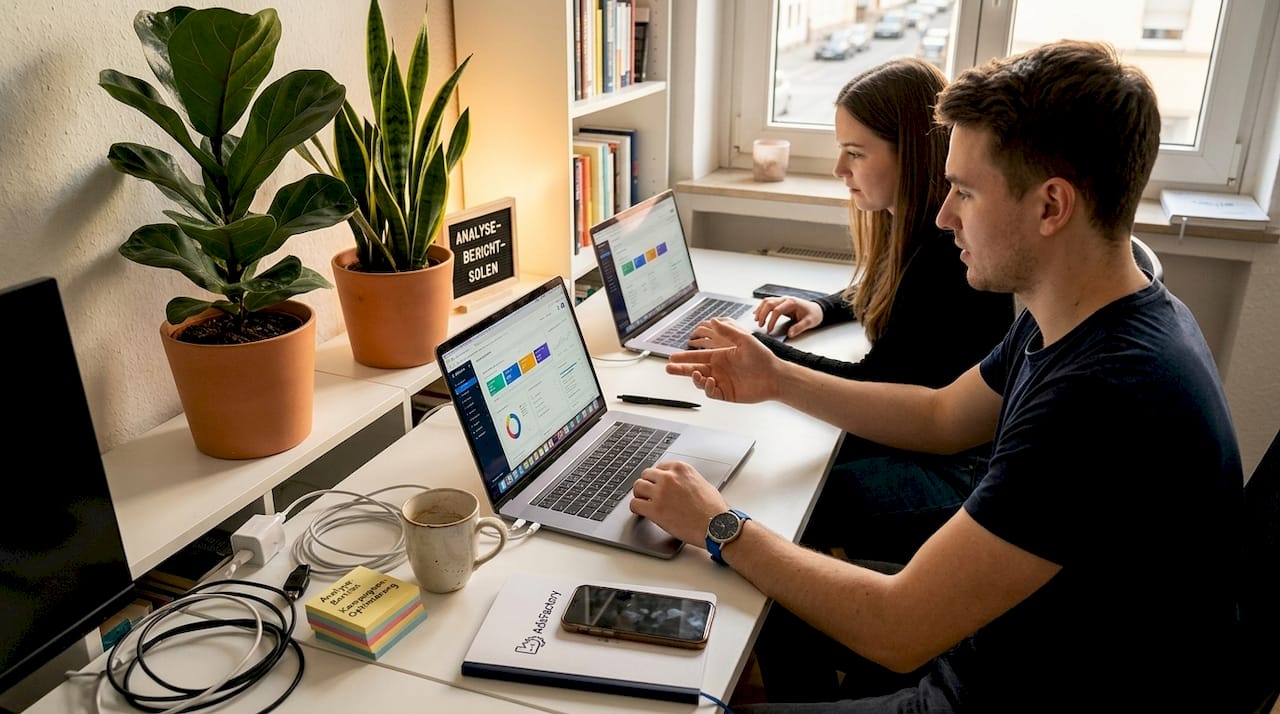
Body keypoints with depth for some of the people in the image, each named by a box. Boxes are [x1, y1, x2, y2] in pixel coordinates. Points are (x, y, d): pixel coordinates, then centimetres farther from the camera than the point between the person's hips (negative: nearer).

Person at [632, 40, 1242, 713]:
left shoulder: (1105, 399, -34)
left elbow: (898, 631, -30)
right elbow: (942, 415, 13)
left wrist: (720, 527, -18)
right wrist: (780, 381, 6)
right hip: (992, 636, 8)